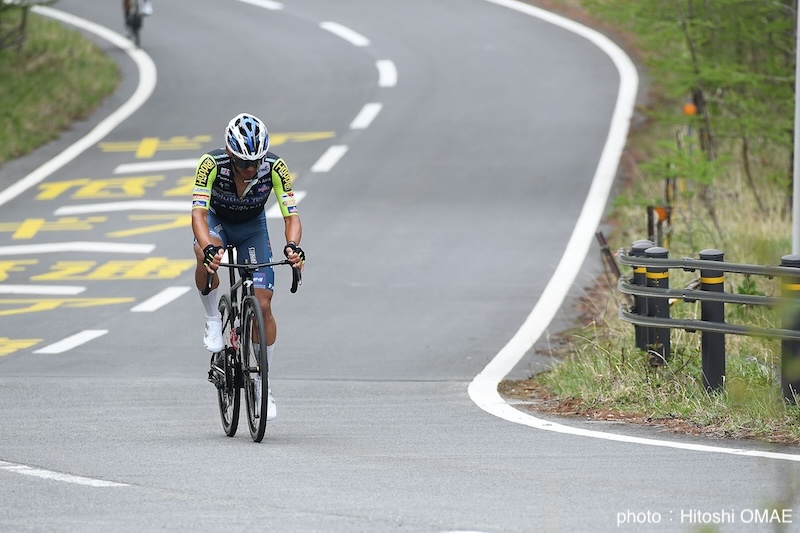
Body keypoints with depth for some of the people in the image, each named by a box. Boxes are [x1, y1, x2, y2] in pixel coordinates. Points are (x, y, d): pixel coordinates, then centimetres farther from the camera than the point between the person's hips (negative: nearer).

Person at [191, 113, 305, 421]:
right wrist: (208, 247, -60)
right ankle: (213, 321, -15)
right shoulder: (212, 164, -34)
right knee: (206, 256, -39)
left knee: (263, 305, -9)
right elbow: (198, 212, -41)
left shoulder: (275, 168, -30)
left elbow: (291, 215, -32)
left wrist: (293, 246, -53)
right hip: (216, 220, -1)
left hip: (252, 226, 1)